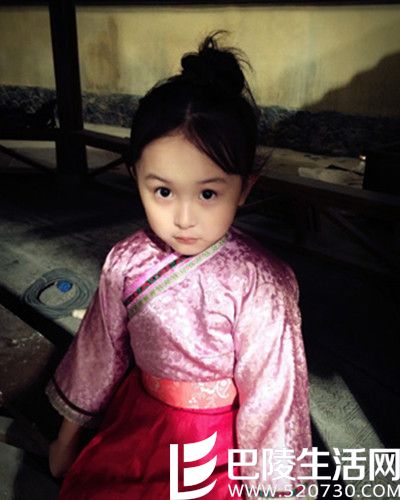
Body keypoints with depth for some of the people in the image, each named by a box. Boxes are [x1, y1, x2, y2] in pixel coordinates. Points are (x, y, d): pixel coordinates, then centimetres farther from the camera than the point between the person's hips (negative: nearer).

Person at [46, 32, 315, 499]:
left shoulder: (259, 286, -27)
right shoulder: (126, 262, -15)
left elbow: (270, 393, -17)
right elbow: (99, 351, -1)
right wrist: (68, 434, 12)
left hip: (215, 443, -3)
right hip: (135, 422, 4)